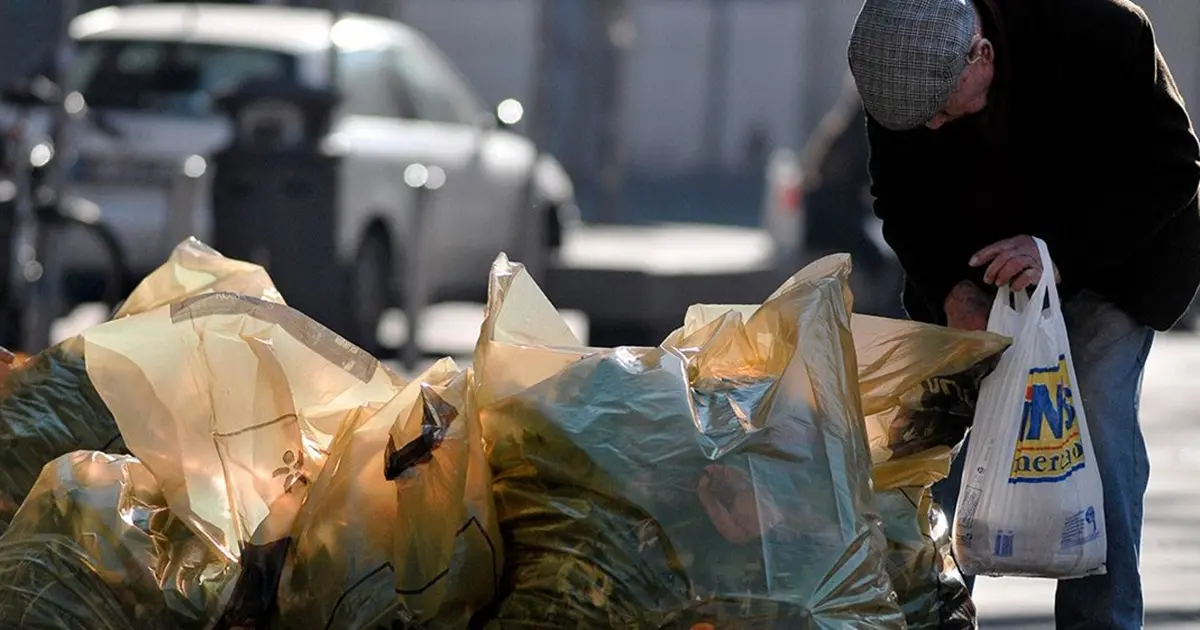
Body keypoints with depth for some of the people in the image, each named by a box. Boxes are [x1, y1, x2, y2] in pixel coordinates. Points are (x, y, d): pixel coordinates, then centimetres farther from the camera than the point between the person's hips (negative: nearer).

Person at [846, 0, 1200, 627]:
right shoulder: (900, 70, -20)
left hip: (1109, 261, -3)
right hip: (974, 268, 3)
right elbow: (898, 201, -6)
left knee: (1097, 421, -16)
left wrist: (1061, 251, -35)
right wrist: (950, 287, -25)